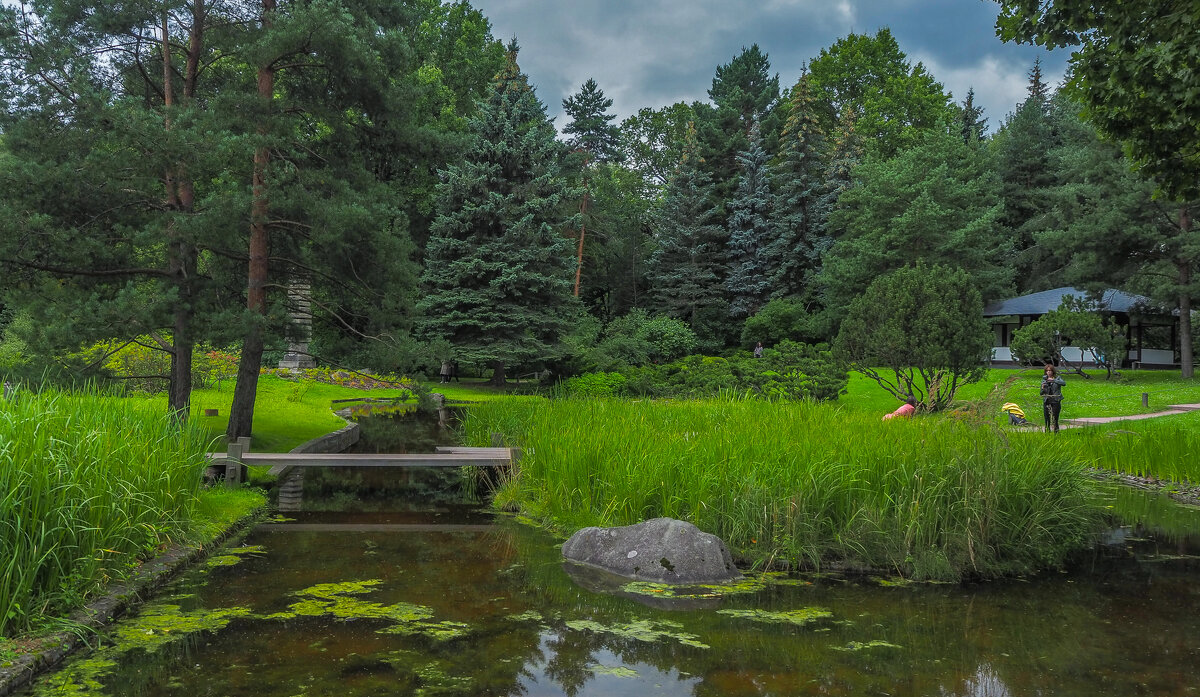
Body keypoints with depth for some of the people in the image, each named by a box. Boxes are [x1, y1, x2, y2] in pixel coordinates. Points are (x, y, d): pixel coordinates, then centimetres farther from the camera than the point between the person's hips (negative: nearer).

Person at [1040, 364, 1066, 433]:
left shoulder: (1057, 378, 2)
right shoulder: (1044, 380, 11)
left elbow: (1064, 383, -21)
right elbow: (1041, 393, 11)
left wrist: (1053, 380, -29)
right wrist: (1043, 388, -10)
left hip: (1056, 402, -3)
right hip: (1046, 402, 3)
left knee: (1055, 421, -6)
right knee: (1047, 421, 1)